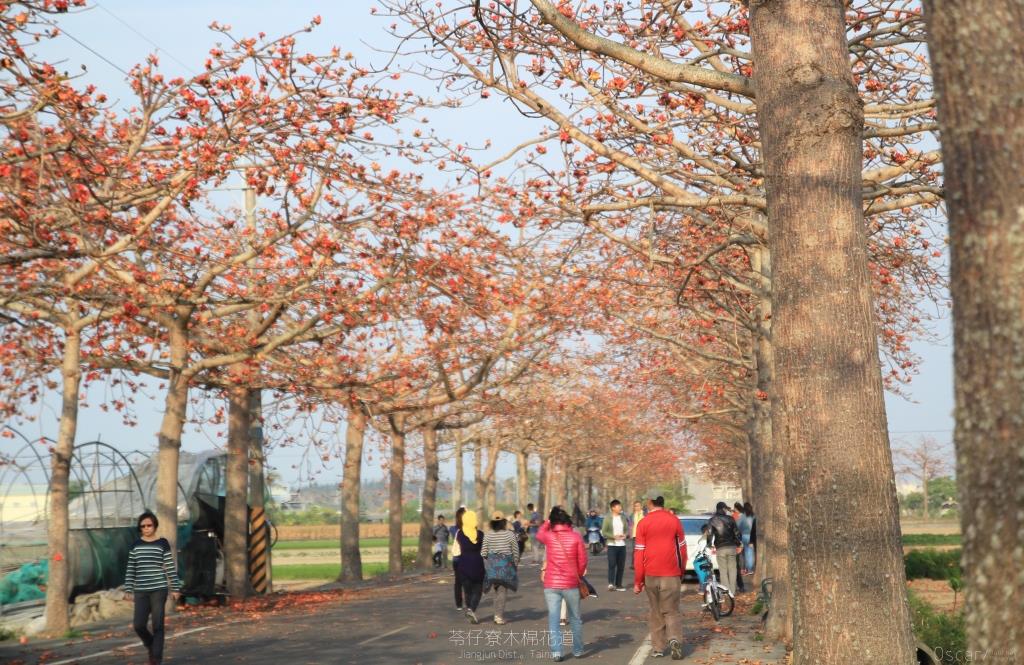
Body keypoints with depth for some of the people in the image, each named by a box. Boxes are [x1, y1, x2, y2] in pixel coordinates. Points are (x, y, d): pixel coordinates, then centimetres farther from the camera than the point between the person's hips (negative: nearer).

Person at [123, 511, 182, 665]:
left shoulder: (163, 543, 0)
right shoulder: (135, 545, 8)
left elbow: (170, 567, -1)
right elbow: (131, 569, 11)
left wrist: (175, 588, -3)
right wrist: (128, 589, 6)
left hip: (159, 589, -3)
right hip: (141, 591, 3)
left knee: (157, 625, -4)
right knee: (138, 625, -4)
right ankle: (151, 645, 25)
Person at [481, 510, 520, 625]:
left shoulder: (487, 535, -1)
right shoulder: (510, 534, -6)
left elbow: (483, 552, -1)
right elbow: (515, 551, -1)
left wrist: (486, 565, 10)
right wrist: (516, 564, 14)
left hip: (491, 564, 3)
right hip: (506, 565, -3)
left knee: (497, 589, 20)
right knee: (502, 590, 3)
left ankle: (497, 614, 20)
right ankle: (499, 616, -1)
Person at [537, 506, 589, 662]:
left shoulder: (548, 536, -3)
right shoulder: (575, 536, -5)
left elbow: (539, 533, 22)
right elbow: (582, 560, -2)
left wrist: (548, 521, 26)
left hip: (551, 585, 0)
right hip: (571, 584, 0)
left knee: (553, 619, 4)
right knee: (575, 619, 14)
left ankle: (557, 652, -1)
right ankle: (578, 650, 22)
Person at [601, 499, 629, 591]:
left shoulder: (623, 518, 10)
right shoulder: (608, 519, -3)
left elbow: (627, 529, 15)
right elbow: (604, 532, -6)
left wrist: (625, 535, -7)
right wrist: (614, 536, -17)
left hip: (622, 545, 5)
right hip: (612, 545, -5)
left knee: (621, 566, 6)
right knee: (612, 564, -13)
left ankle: (618, 584, 14)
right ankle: (611, 584, -18)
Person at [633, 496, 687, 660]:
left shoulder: (643, 523, -2)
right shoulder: (674, 520, -1)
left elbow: (639, 553, -3)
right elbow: (682, 549, 4)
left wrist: (638, 581, 2)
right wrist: (682, 572, 18)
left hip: (651, 575, 0)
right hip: (671, 574, 0)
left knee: (656, 612, 15)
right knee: (671, 611, 6)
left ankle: (658, 648, 16)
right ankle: (674, 640, -17)